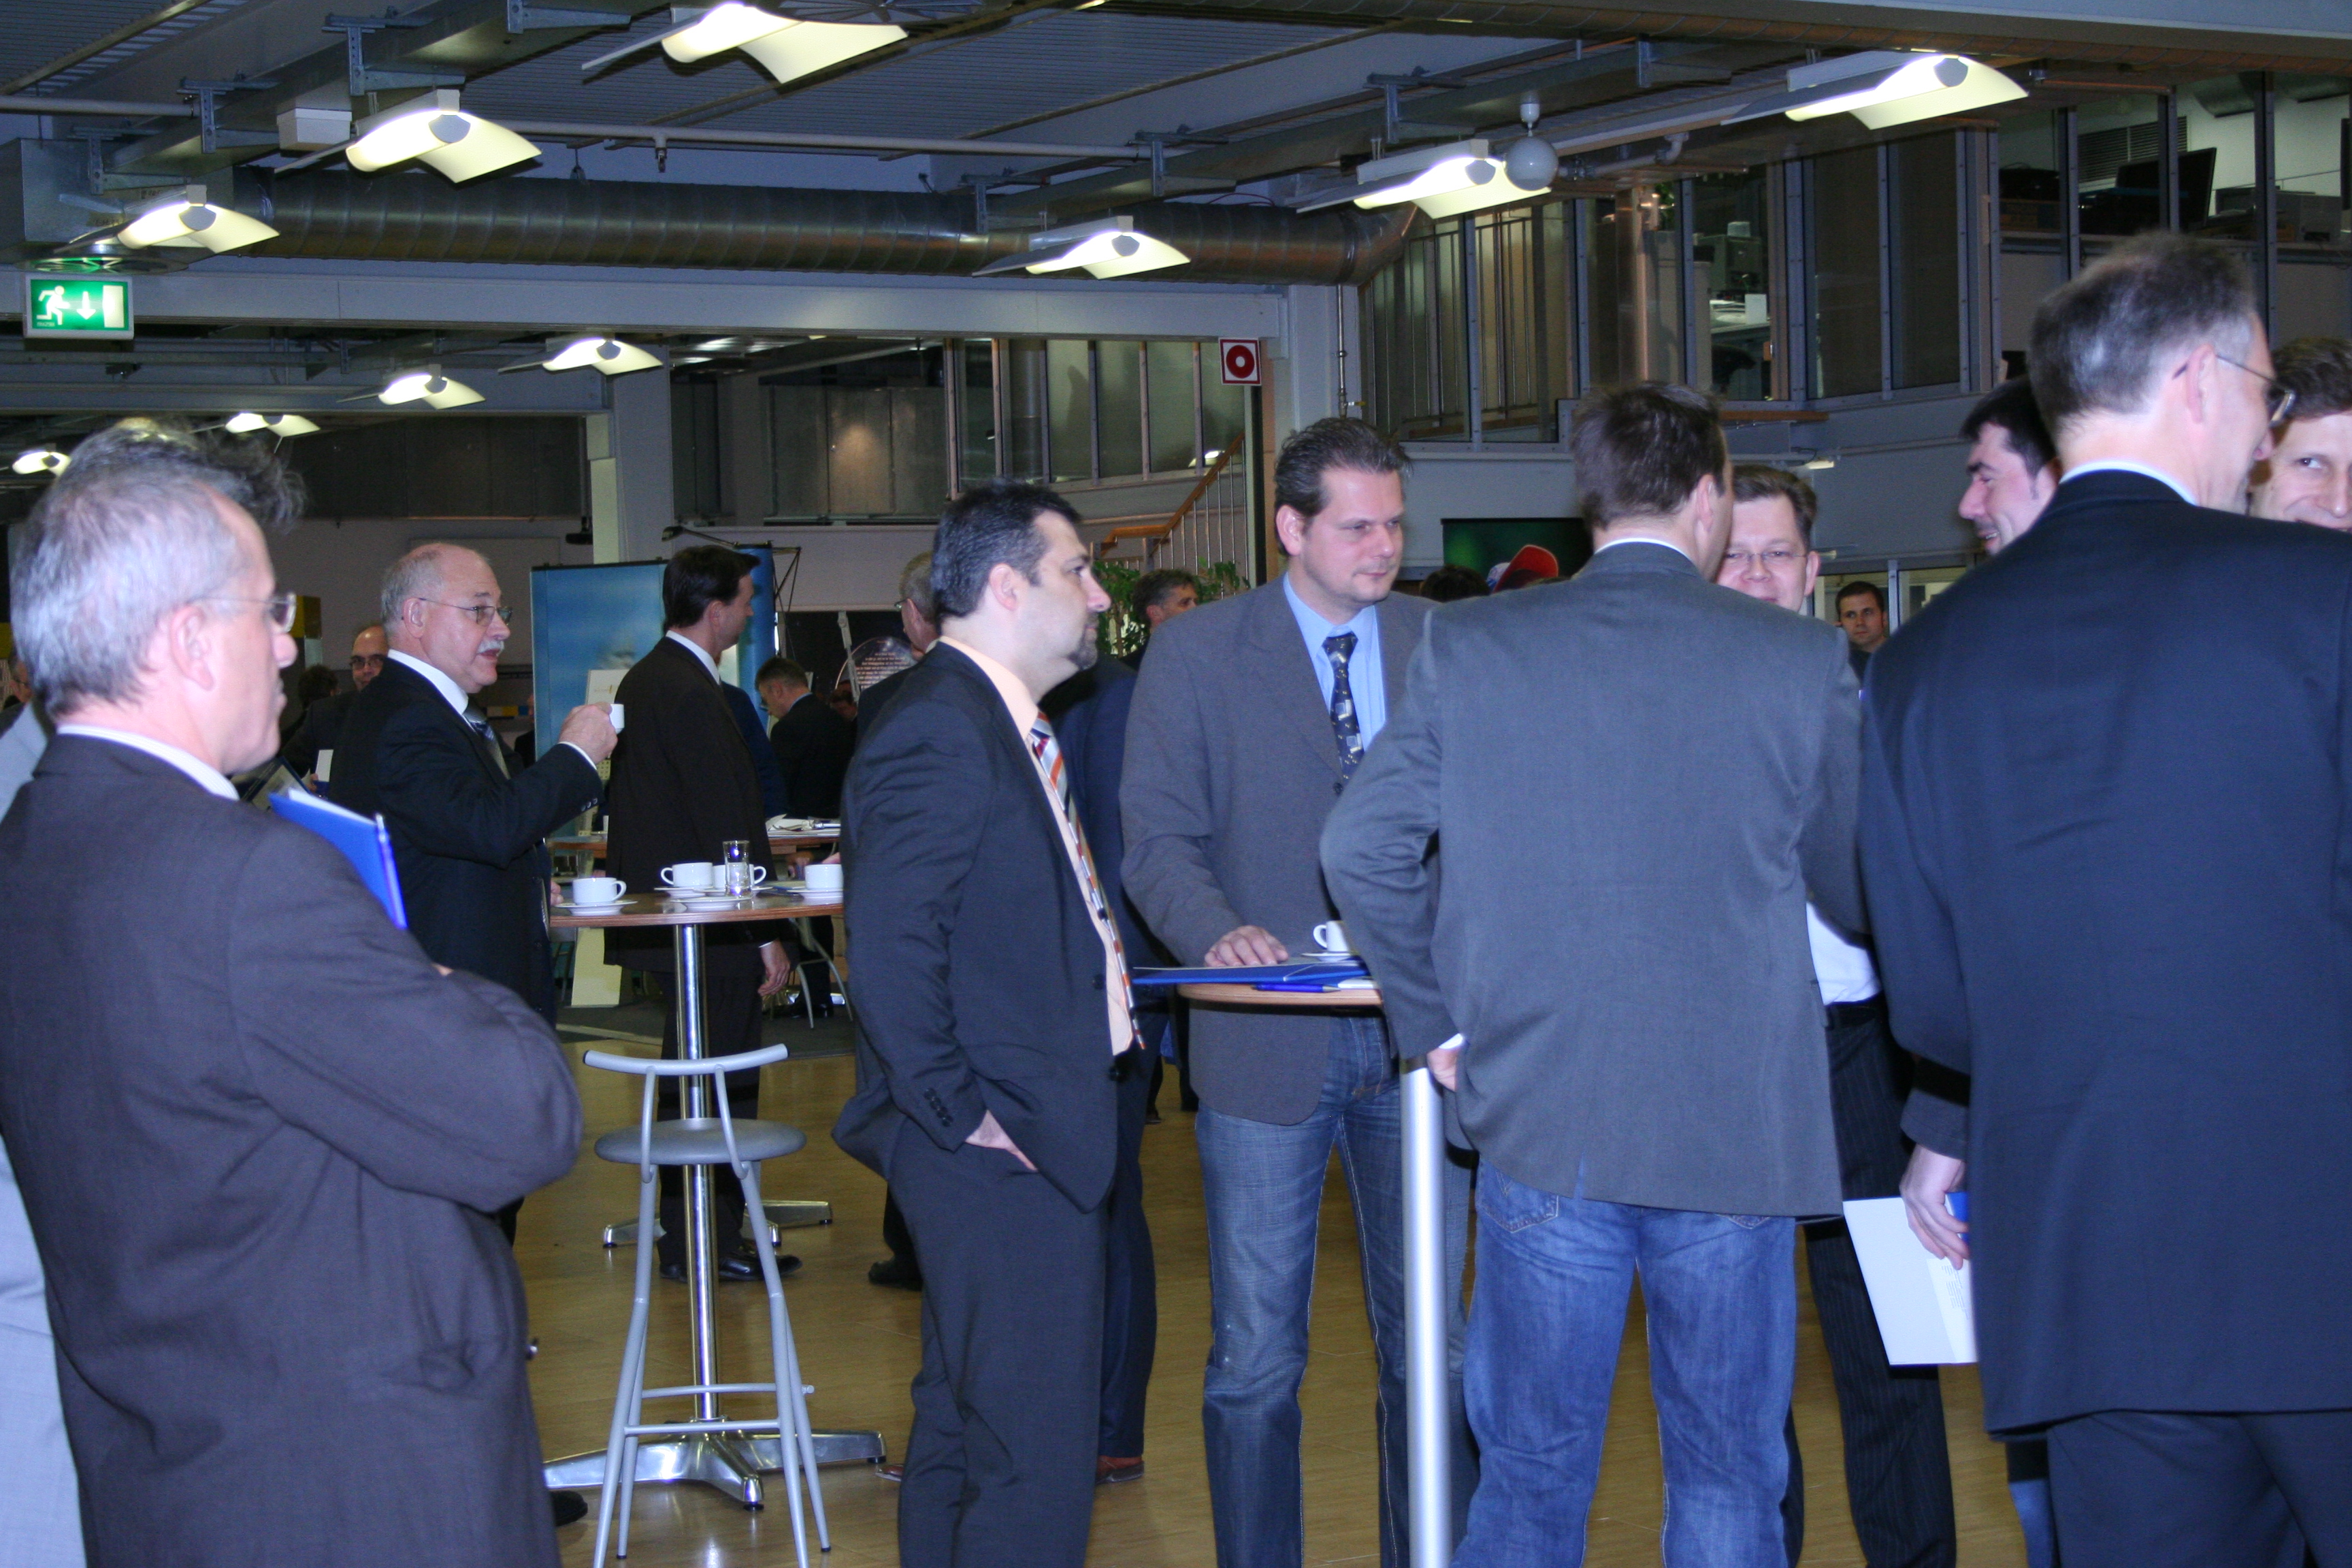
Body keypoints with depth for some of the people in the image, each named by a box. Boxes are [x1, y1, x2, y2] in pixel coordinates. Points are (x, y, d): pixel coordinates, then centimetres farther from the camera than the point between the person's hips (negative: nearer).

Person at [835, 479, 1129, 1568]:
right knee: (1031, 1459, -7)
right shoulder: (939, 731, -18)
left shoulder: (1002, 723, 15)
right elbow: (891, 949, -26)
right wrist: (965, 1115, -21)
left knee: (965, 1420, 20)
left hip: (1030, 1134, 11)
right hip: (1003, 1152, -11)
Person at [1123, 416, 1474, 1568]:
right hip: (1268, 1042, -2)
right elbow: (1155, 837, -2)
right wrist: (1218, 931, -20)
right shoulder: (1196, 653, 1)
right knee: (1256, 1362, 5)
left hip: (1415, 1037, 2)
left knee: (1427, 1344, 10)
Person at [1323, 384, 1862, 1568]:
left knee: (1531, 1473, 12)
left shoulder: (1466, 647, -1)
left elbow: (1360, 847, -2)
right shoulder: (1800, 660, -4)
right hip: (1738, 1121, -1)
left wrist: (1432, 1021, 9)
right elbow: (1859, 893, 5)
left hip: (1540, 1121, 1)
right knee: (1729, 1473, 11)